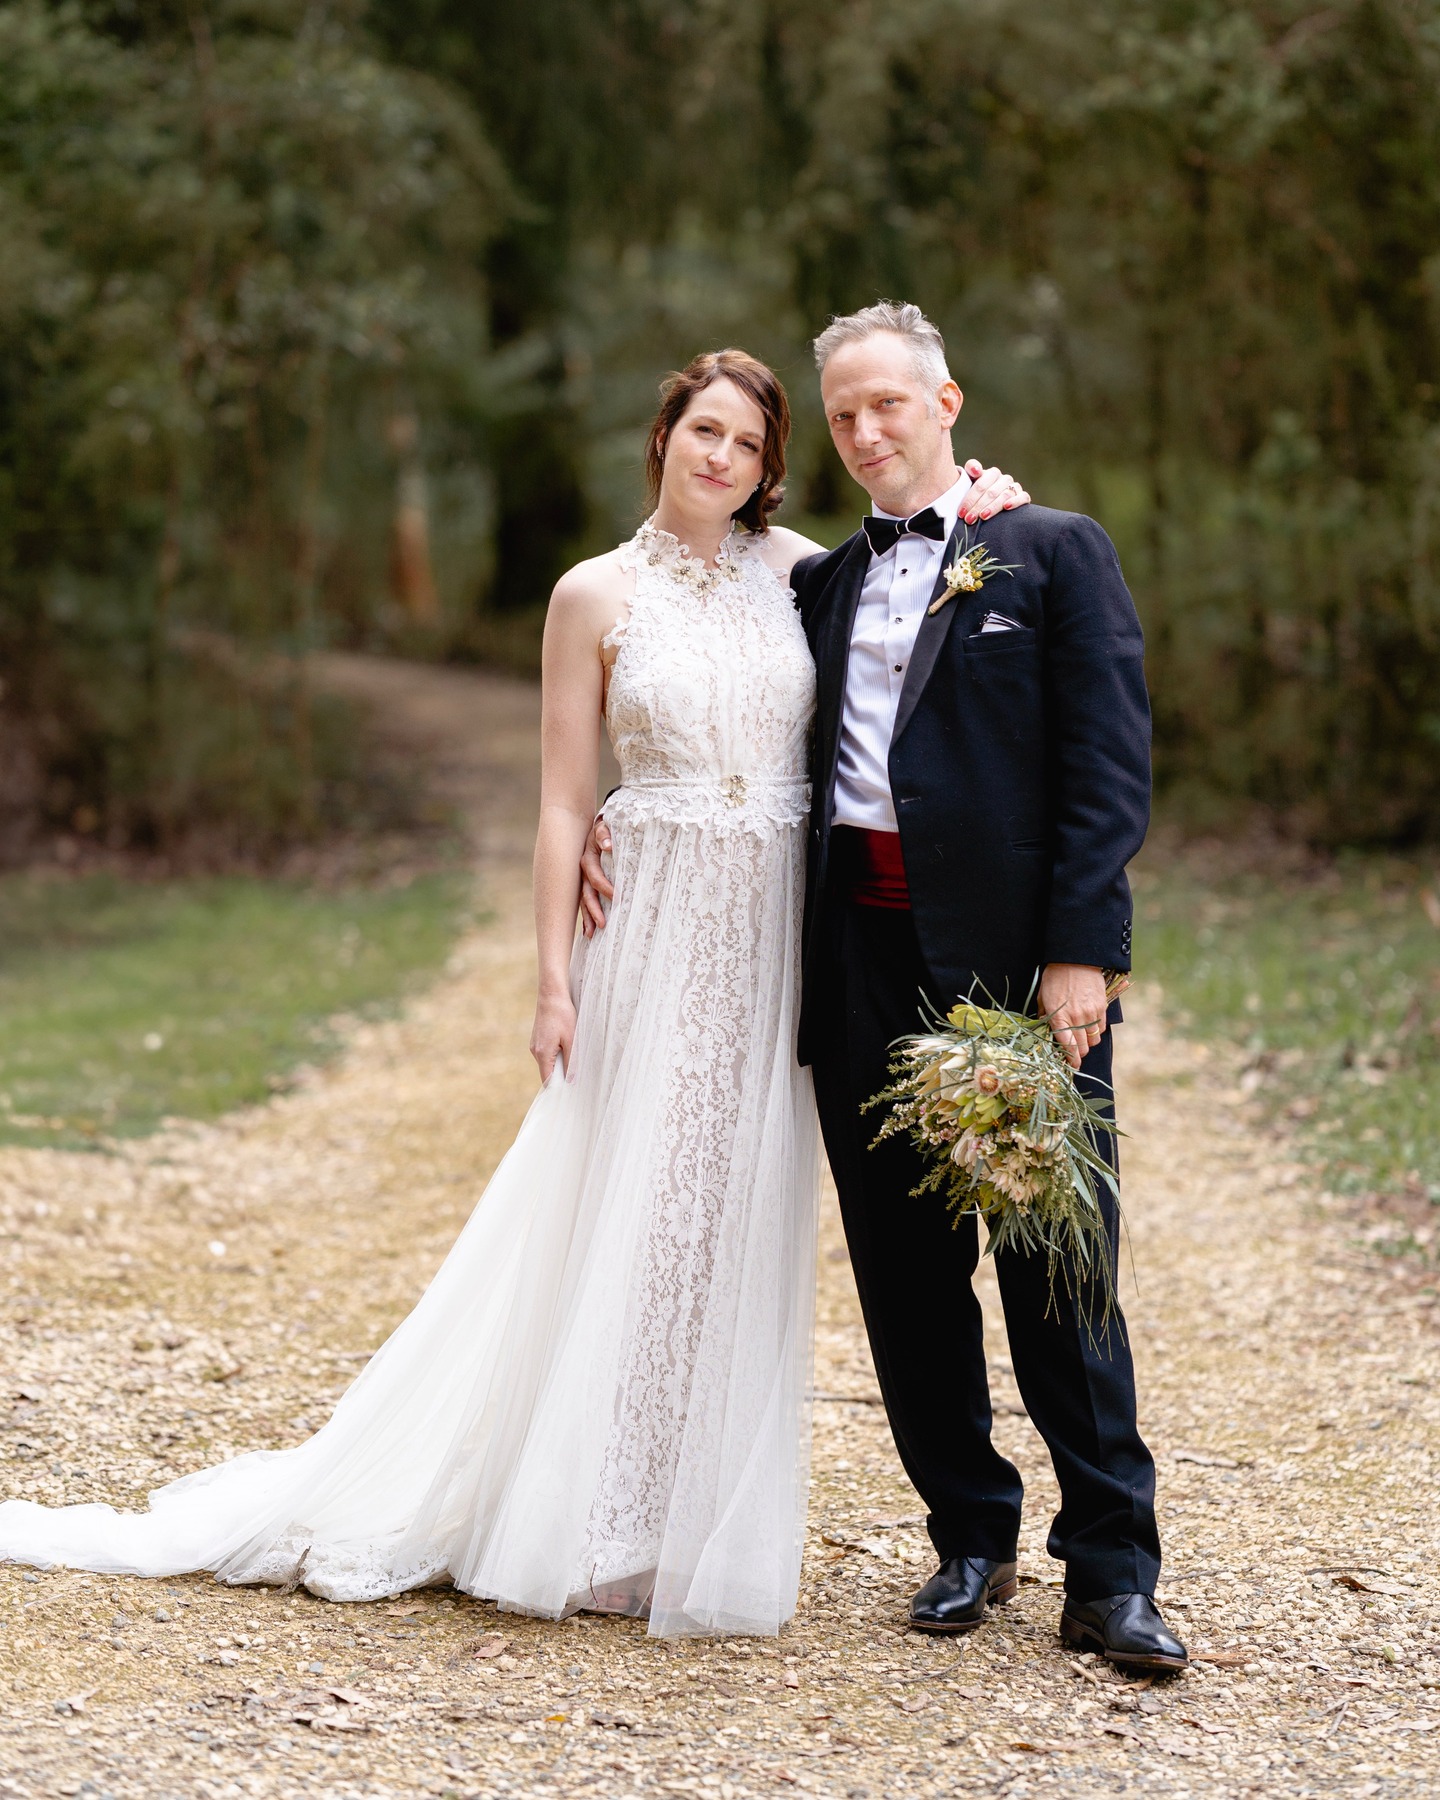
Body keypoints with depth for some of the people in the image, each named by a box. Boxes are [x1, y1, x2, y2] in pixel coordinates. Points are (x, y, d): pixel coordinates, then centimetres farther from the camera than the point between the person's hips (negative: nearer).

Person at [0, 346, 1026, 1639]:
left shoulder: (791, 567, 8)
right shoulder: (597, 595, 0)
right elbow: (565, 801, -1)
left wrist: (972, 513, 4)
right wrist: (555, 977, -7)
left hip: (776, 944, 3)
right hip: (657, 936, -3)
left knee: (744, 1223, 7)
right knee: (627, 1218, -1)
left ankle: (711, 1521, 17)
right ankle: (601, 1524, 9)